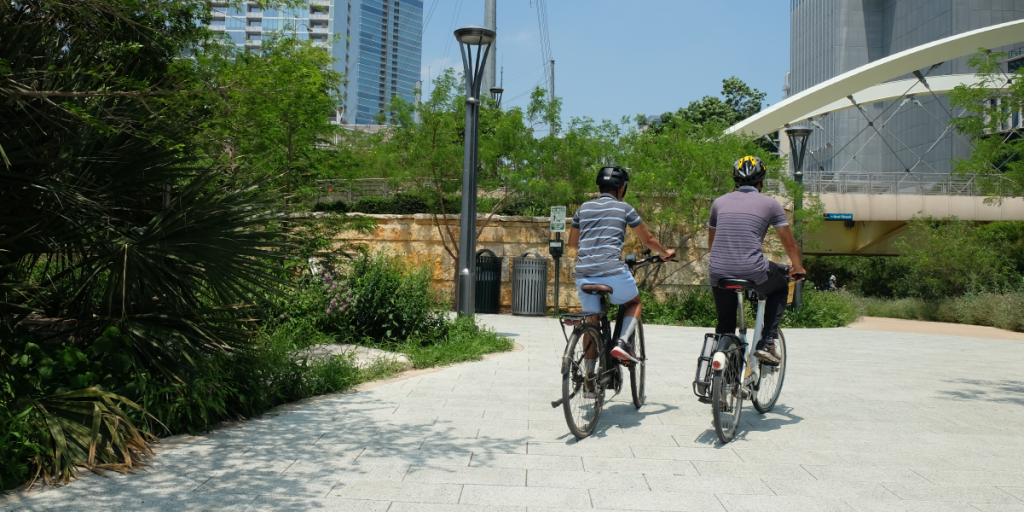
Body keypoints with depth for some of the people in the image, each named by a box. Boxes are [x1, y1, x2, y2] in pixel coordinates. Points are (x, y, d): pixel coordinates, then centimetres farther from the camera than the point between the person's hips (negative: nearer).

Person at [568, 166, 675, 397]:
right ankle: (622, 343, 1)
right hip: (613, 272, -3)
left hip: (584, 274, 4)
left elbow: (572, 242, 29)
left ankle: (589, 382, 19)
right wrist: (665, 253, 36)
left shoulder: (583, 208, 16)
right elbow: (648, 240, 17)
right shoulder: (624, 208, 6)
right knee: (634, 302, 25)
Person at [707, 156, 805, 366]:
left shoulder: (719, 202, 16)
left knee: (725, 323, 24)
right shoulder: (769, 203, 7)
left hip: (718, 273, 3)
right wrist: (798, 268, 30)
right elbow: (790, 244, 12)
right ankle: (766, 343, 17)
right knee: (780, 288, 29)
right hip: (753, 272, -3)